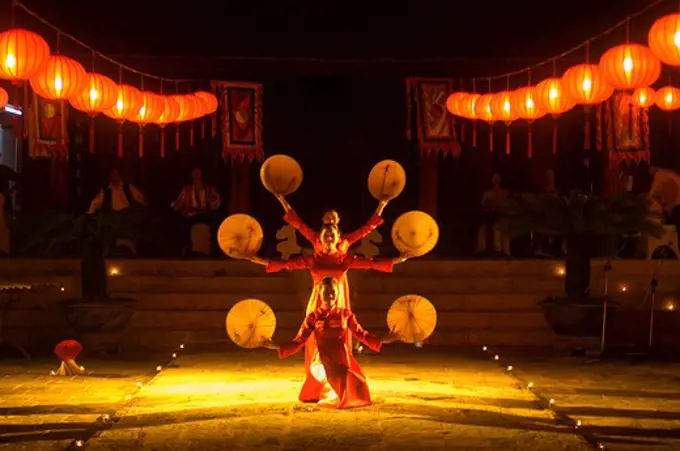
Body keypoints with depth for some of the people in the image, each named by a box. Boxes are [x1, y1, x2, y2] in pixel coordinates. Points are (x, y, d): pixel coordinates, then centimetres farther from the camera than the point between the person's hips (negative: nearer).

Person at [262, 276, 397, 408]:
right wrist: (276, 346, -19)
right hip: (323, 364, -1)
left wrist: (382, 340, -1)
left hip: (343, 362, 1)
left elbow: (361, 334, 8)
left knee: (351, 399, 5)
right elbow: (298, 342, -5)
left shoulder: (345, 314, 0)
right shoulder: (313, 317, -5)